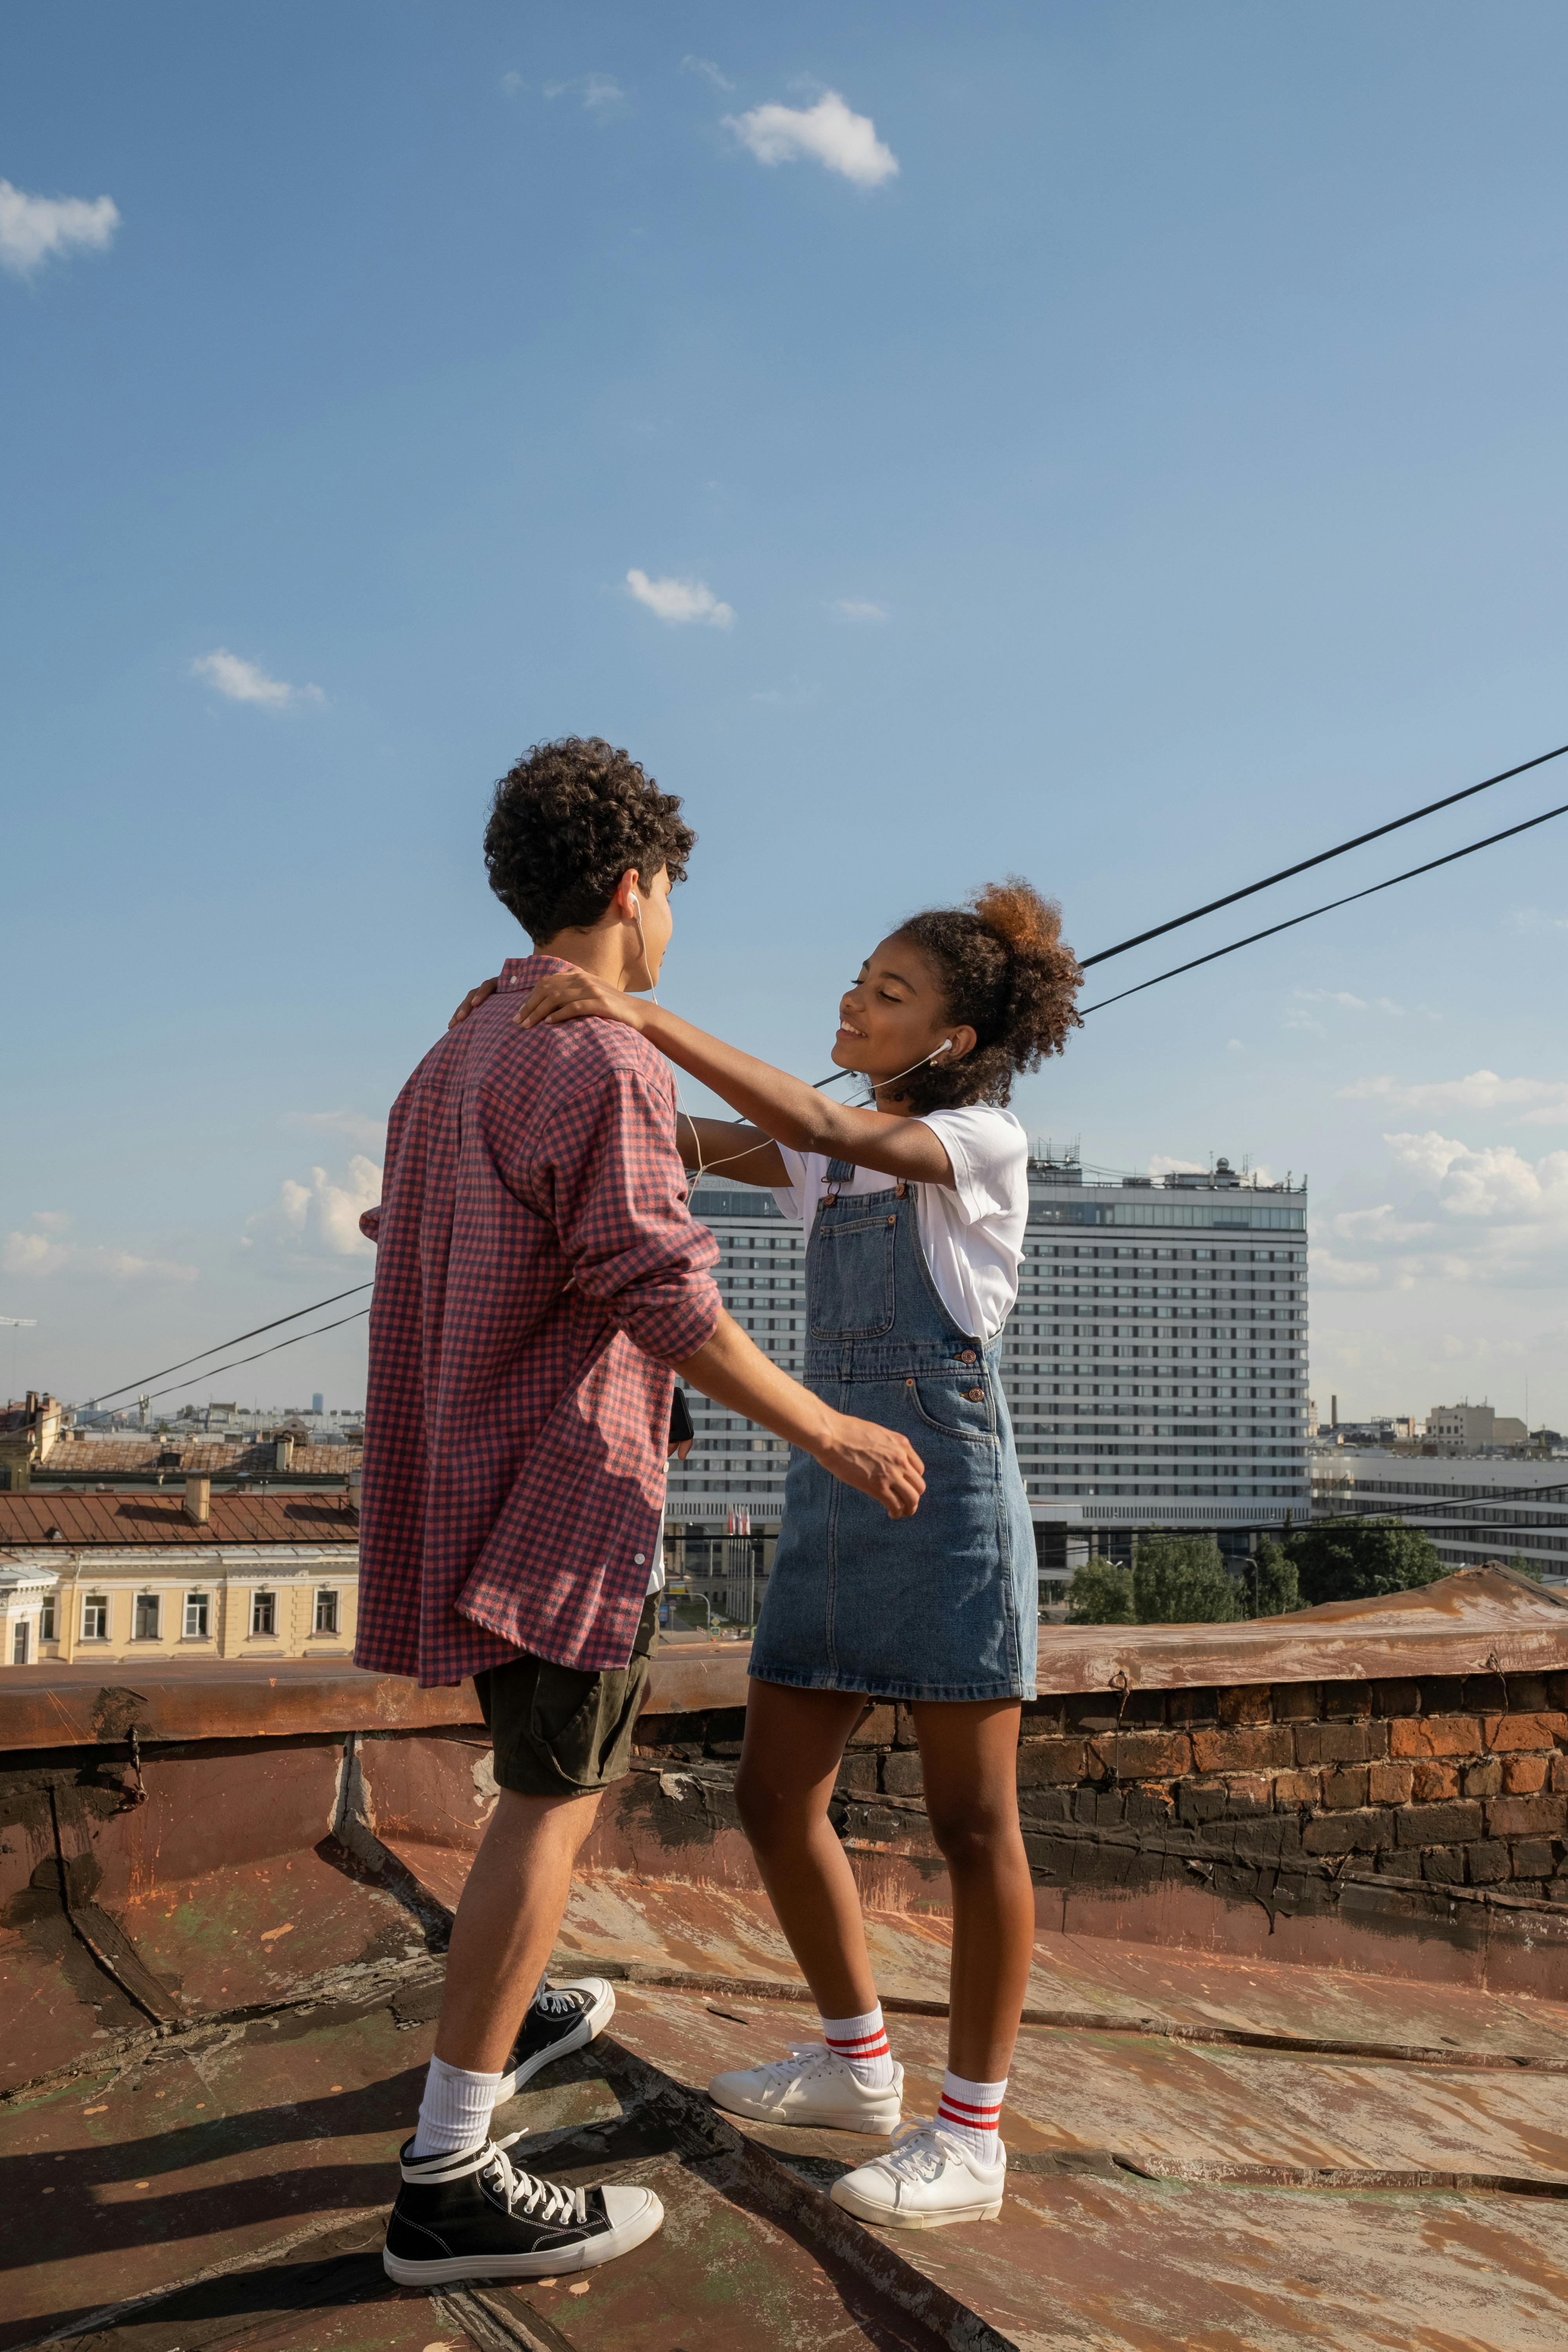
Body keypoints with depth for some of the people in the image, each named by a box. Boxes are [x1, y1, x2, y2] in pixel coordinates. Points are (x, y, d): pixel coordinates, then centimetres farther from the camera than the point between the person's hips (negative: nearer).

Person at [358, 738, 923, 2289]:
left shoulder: (452, 1059, 13)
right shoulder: (602, 1062, -17)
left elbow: (408, 1245, 20)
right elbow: (659, 1299, -23)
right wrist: (827, 1431, -15)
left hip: (466, 1469, 10)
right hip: (565, 1480, -10)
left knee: (549, 1764, 25)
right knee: (553, 1800, -4)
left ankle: (503, 2016, 43)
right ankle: (449, 2183, 1)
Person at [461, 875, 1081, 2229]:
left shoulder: (985, 1142, -5)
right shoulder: (831, 1163, 15)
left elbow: (823, 1130, -22)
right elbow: (684, 1141, 6)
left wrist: (647, 1019, -27)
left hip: (949, 1498, -7)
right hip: (833, 1505, 8)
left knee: (971, 1822, 2)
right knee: (776, 1797, 11)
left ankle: (972, 2133, 15)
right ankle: (857, 2066, 30)